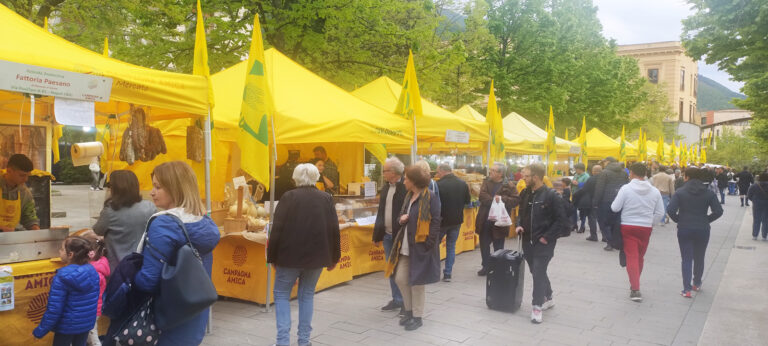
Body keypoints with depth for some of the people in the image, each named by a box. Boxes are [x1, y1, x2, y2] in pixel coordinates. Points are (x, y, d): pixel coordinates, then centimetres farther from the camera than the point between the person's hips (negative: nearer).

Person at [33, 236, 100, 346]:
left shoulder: (62, 277, -23)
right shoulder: (93, 272, -7)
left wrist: (40, 331, -10)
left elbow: (54, 309, -21)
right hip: (87, 323, 5)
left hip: (66, 326, -5)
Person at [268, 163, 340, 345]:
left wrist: (273, 257, 1)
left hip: (290, 256, -2)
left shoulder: (288, 197, -6)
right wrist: (333, 258, 10)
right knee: (307, 295, 15)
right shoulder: (326, 199, 1)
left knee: (281, 294, 11)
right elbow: (334, 231, 1)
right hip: (316, 256, 3)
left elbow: (277, 229, -8)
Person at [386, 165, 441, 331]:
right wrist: (402, 218, -1)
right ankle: (409, 310, 28)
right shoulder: (409, 196, 12)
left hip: (421, 246, -8)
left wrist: (428, 244, -20)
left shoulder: (430, 197, -13)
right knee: (400, 278, 9)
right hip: (406, 246, 8)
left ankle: (417, 317, 18)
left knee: (416, 282, 2)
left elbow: (435, 222, -14)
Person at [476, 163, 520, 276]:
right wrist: (493, 200, -22)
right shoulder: (486, 182, 4)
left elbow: (516, 200, -12)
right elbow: (482, 196, -9)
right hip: (485, 220, 4)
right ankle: (485, 267, 27)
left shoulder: (508, 185, -6)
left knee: (498, 247, 8)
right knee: (484, 245, 12)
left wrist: (502, 199, -22)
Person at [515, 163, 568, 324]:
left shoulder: (551, 195, -15)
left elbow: (561, 220, -14)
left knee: (538, 273, -7)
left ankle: (537, 307, 3)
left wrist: (547, 237, -16)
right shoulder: (525, 193, 6)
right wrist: (519, 225, 1)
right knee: (536, 272, 17)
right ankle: (547, 298, 36)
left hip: (543, 243, -7)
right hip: (528, 241, 7)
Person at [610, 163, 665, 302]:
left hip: (628, 227, -4)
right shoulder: (654, 191, 1)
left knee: (631, 257, -2)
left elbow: (615, 208, -11)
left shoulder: (626, 189, -12)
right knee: (639, 257, 18)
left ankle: (635, 289, -10)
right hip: (646, 228, 4)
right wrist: (650, 222, 15)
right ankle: (635, 284, 33)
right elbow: (660, 213, 4)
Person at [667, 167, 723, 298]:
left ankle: (687, 289, -4)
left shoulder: (680, 192, -6)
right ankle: (697, 284, 33)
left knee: (686, 259, 3)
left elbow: (671, 210, -16)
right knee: (699, 258, 19)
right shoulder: (709, 193, 0)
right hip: (703, 230, 2)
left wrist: (679, 220, 0)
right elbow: (718, 211, -8)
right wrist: (706, 220, 6)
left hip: (684, 229, -2)